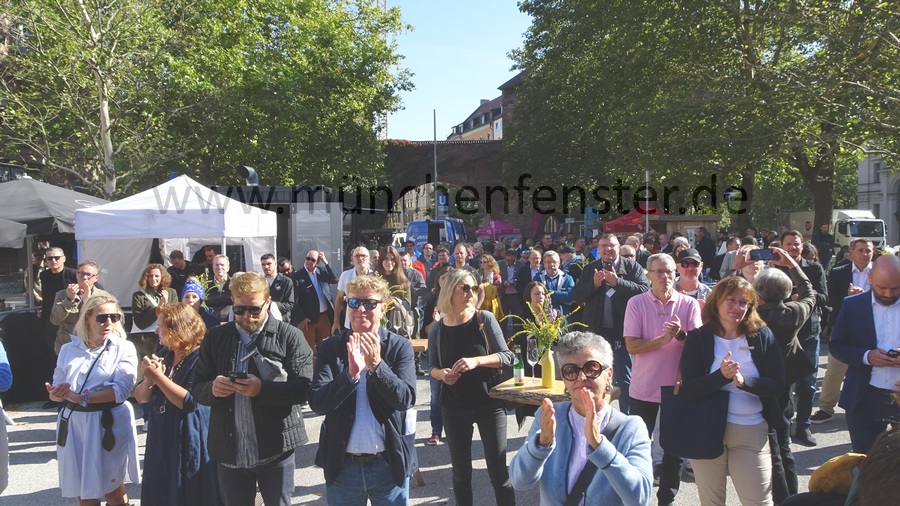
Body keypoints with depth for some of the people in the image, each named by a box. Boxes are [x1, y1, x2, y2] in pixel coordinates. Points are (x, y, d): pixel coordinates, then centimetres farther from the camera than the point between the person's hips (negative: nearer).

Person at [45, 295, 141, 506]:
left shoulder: (123, 348, -4)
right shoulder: (68, 349, 8)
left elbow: (122, 389, -16)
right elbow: (58, 389, 6)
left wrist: (82, 397, -20)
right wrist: (56, 394, -17)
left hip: (109, 423, -3)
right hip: (74, 423, 4)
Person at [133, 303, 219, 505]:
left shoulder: (201, 357, -15)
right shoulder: (162, 353, 8)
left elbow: (190, 402, -23)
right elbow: (140, 397, 9)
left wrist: (158, 377, -19)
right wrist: (149, 379, -12)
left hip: (189, 443, -7)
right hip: (160, 438, 7)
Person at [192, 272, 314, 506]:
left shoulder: (289, 336, -5)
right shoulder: (215, 338, 7)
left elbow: (304, 388, -11)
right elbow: (197, 389, 7)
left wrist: (263, 389, -25)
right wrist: (212, 389, -16)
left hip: (275, 448, -3)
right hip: (229, 450, 3)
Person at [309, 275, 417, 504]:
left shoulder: (400, 346, -4)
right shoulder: (330, 348, -1)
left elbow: (406, 400, -12)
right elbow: (317, 403, -10)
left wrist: (376, 364, -25)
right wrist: (351, 374, -26)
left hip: (389, 464, -1)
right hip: (343, 465, 1)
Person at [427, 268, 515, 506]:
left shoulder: (485, 319, -8)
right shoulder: (436, 330, -2)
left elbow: (506, 356, -8)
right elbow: (432, 367, 9)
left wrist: (476, 361, -23)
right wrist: (442, 374, -13)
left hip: (489, 404, -2)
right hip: (454, 408, 2)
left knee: (498, 472, 1)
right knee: (461, 472, 14)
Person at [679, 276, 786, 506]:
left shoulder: (763, 336, 0)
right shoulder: (697, 338, -4)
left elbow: (777, 385, -5)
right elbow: (688, 389, -11)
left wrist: (743, 381, -22)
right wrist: (721, 376, -27)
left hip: (751, 431, 0)